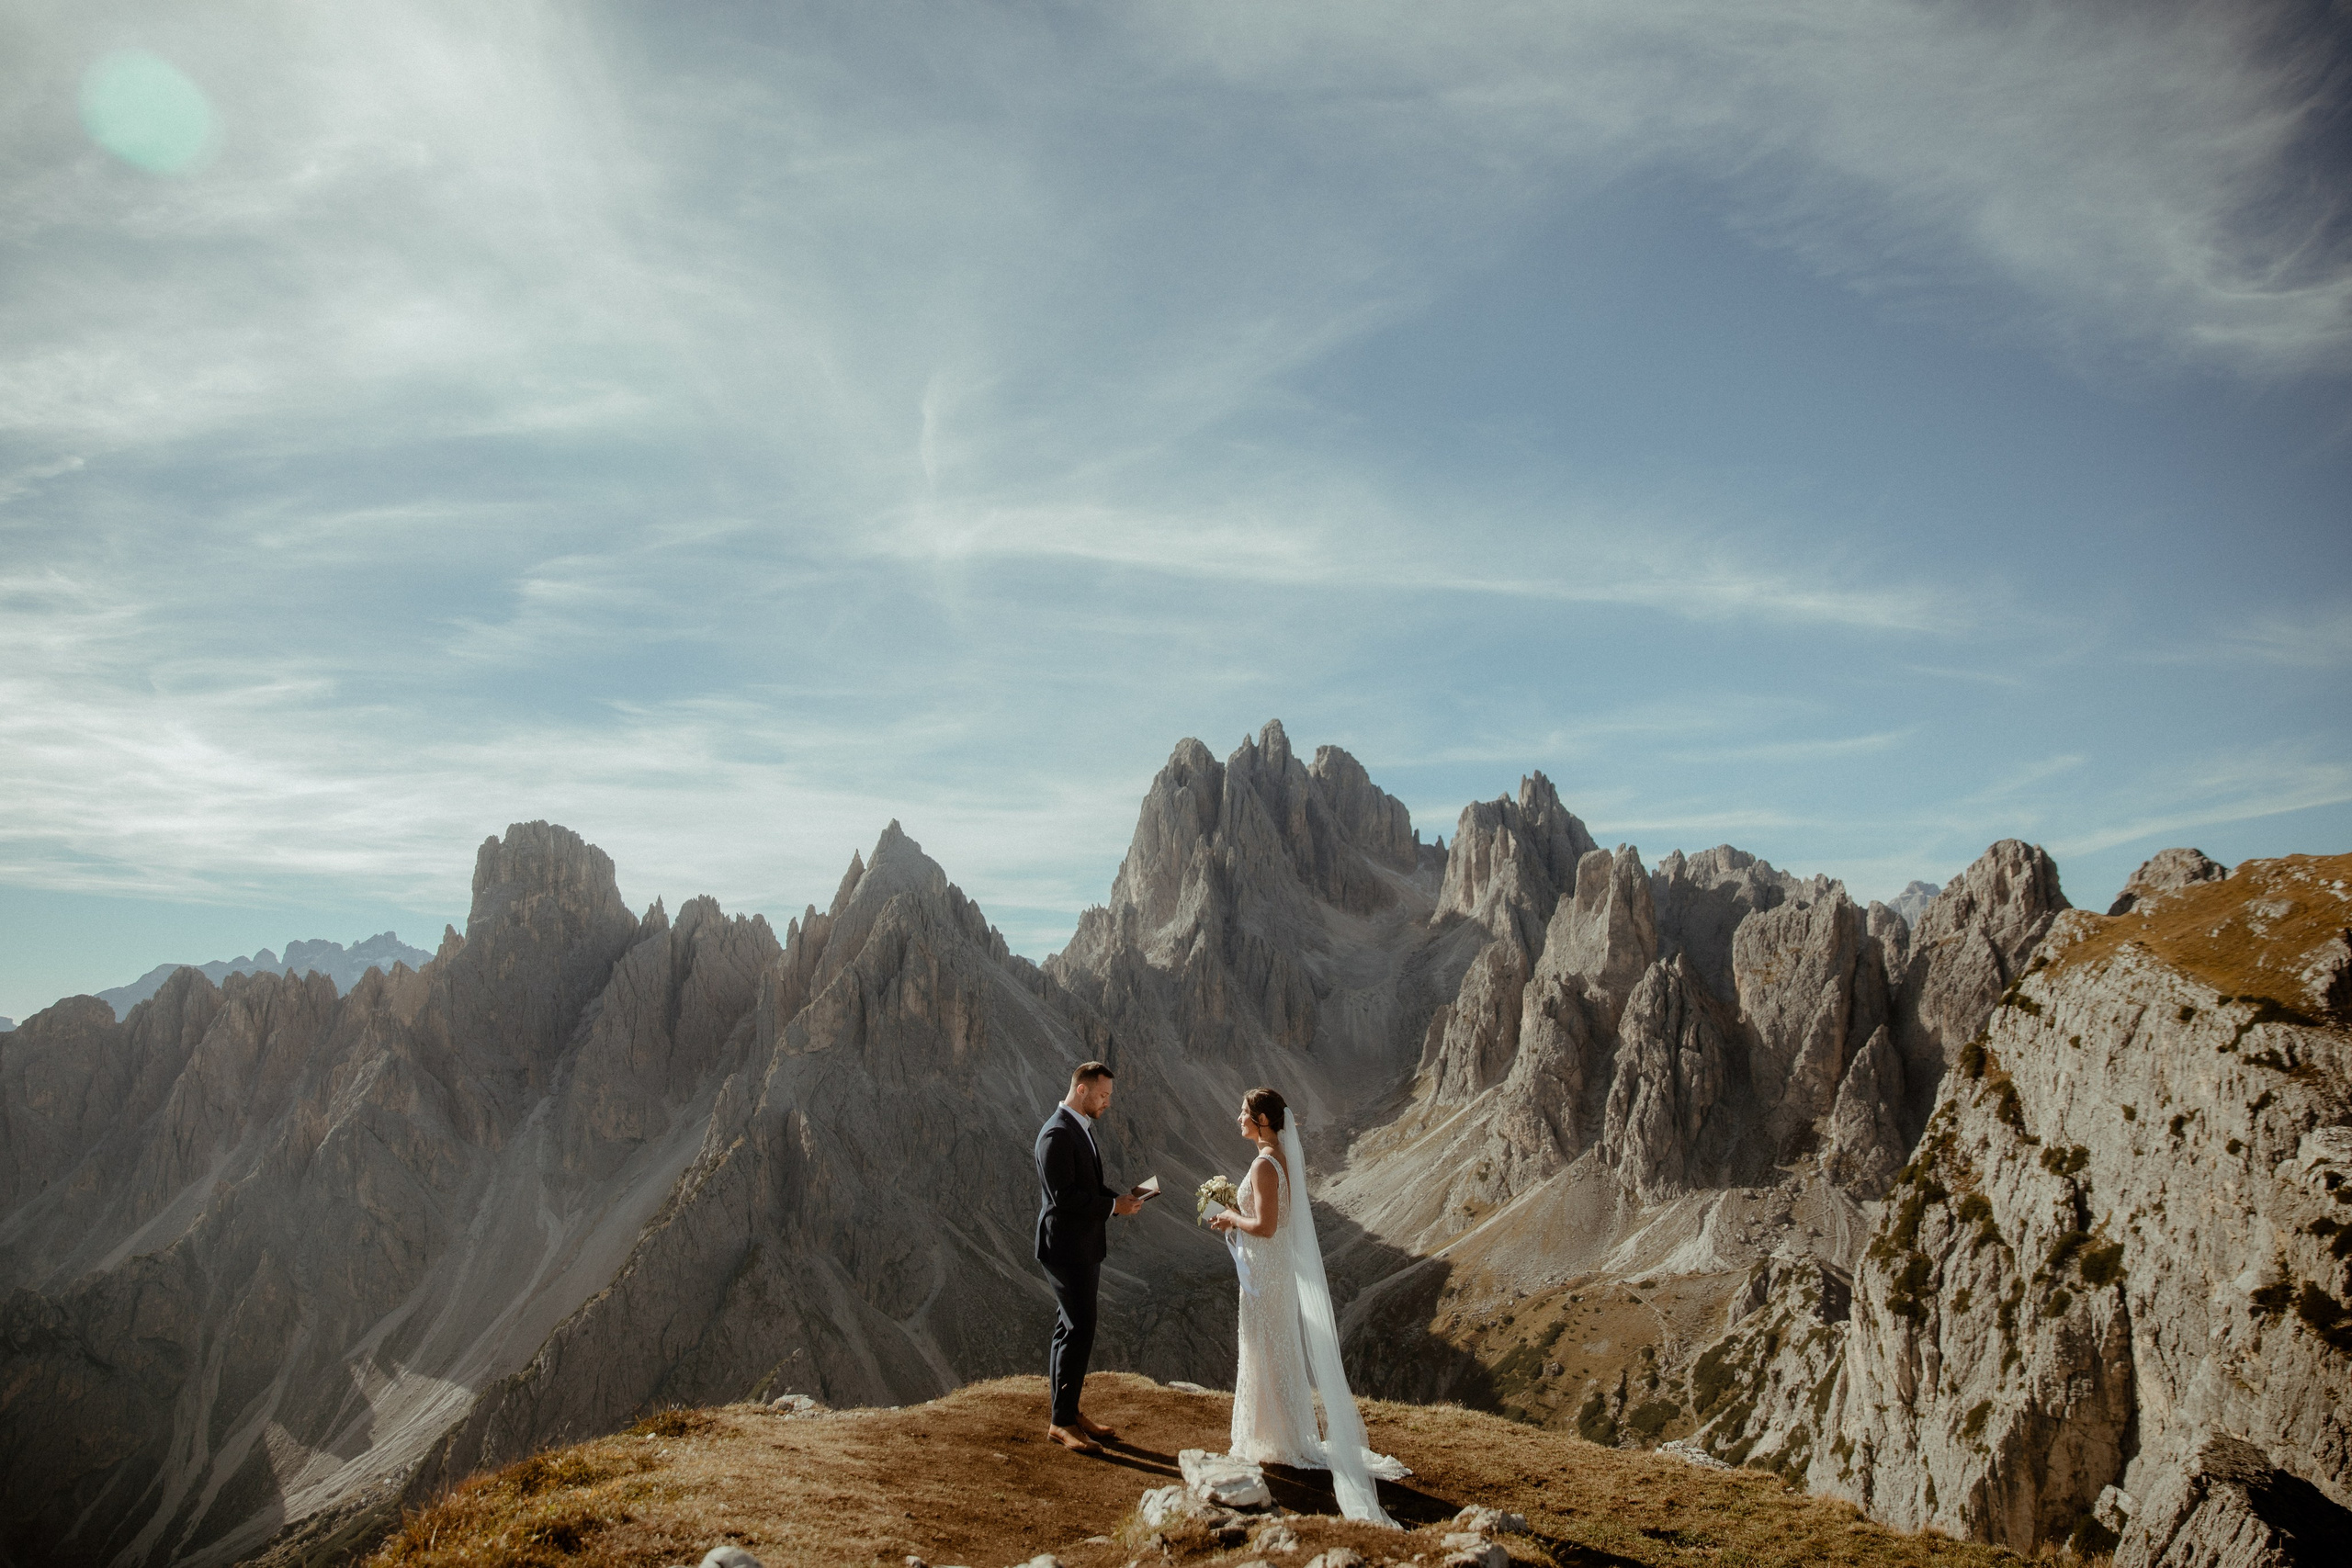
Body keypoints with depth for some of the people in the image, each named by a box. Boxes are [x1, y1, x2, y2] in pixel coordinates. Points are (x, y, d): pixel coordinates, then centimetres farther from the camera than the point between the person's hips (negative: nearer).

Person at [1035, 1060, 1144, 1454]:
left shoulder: (1081, 1127, 13)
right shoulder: (1057, 1134, -19)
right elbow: (1063, 1195, -24)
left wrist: (1118, 1199, 4)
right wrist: (1112, 1206, -19)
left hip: (1086, 1247, 10)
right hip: (1066, 1248, -10)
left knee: (1070, 1330, 15)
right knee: (1079, 1332, -6)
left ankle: (1069, 1412, 24)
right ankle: (1062, 1421, 3)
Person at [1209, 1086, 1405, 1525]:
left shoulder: (1264, 1165, -22)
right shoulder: (1285, 1157, 7)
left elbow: (1264, 1226, -26)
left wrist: (1231, 1216, -11)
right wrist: (1236, 1218, 11)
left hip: (1264, 1269, -9)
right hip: (1282, 1264, 9)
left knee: (1264, 1353, 4)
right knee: (1282, 1351, 18)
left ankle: (1273, 1442, 15)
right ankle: (1289, 1436, 28)